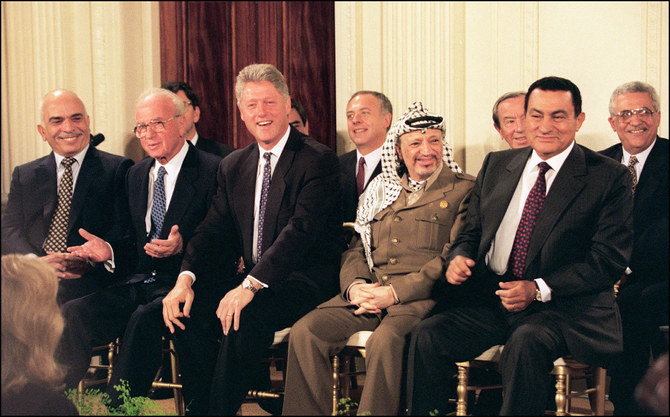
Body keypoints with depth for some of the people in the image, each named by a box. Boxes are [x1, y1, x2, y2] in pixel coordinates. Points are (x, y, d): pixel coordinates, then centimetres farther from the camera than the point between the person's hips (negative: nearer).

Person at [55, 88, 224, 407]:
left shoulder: (212, 170, -4)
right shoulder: (136, 174, 18)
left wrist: (183, 245, -25)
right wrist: (108, 251, 1)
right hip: (139, 283, 6)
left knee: (144, 318, -36)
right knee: (72, 314, -19)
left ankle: (119, 406, -27)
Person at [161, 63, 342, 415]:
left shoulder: (318, 160, -8)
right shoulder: (233, 166, 14)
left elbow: (301, 229, -20)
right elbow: (213, 230, 8)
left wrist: (251, 284, -30)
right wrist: (185, 279, -13)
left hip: (304, 281, -6)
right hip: (251, 279, 6)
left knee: (244, 317, -32)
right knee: (188, 310, -18)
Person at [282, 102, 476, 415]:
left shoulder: (463, 189, 5)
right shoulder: (381, 189, 23)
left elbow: (453, 257, -6)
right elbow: (357, 249, 20)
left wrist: (395, 292, -15)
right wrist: (354, 285, -4)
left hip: (419, 296, -5)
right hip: (367, 294, 5)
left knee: (385, 339, -36)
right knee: (304, 332, -18)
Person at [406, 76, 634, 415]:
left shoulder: (609, 177, 0)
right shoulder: (496, 165, 16)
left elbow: (609, 259, -6)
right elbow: (472, 231, 21)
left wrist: (539, 289, -17)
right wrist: (458, 257, -4)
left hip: (564, 304, -4)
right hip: (491, 303, 5)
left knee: (527, 341, -36)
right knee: (427, 334, -19)